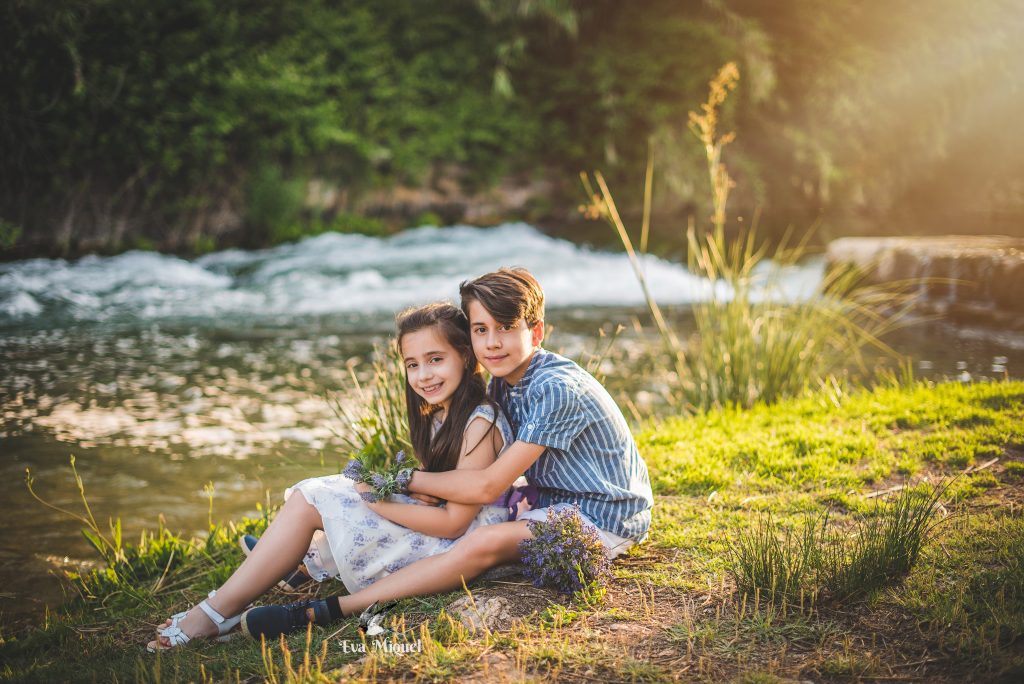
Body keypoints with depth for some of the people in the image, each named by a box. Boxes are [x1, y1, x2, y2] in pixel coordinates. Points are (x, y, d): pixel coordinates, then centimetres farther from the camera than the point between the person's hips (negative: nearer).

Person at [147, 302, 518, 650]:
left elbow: (453, 522, -20)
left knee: (311, 500, -11)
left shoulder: (481, 423, -18)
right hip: (431, 534, 10)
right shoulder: (436, 417, 11)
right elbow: (434, 495, 11)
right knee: (309, 494, 11)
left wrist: (378, 501, -17)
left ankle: (218, 611, -6)